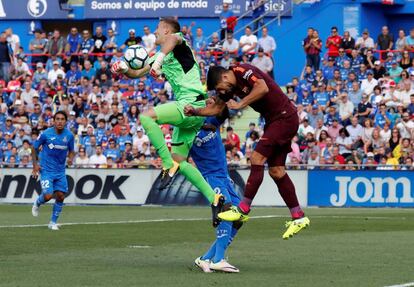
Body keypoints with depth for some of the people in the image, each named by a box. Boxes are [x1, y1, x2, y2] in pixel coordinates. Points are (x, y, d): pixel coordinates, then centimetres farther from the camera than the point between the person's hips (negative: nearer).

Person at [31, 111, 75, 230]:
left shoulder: (69, 135, -3)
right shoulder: (46, 134, -11)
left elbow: (71, 151, 11)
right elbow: (34, 148, 2)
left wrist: (70, 158, -11)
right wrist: (35, 163, -6)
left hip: (60, 171, 4)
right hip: (46, 170, -3)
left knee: (60, 196, -1)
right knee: (48, 195, -15)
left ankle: (53, 222, 15)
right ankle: (37, 203, 22)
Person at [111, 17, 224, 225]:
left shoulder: (179, 43, -3)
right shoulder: (160, 55, 24)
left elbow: (173, 39, -29)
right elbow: (138, 73, 22)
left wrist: (159, 60, -42)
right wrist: (124, 69, 1)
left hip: (192, 104, -10)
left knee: (146, 116, -23)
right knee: (180, 162, 8)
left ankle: (169, 165, -22)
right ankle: (214, 199, 7)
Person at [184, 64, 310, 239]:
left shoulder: (243, 71, -18)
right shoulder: (228, 87, 9)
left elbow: (263, 88, -33)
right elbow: (216, 108, 15)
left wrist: (240, 104, -27)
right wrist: (195, 111, 0)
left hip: (285, 118, -10)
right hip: (274, 121, 10)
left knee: (257, 158, -15)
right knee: (276, 171, 8)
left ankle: (243, 210, -12)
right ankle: (298, 217, 12)